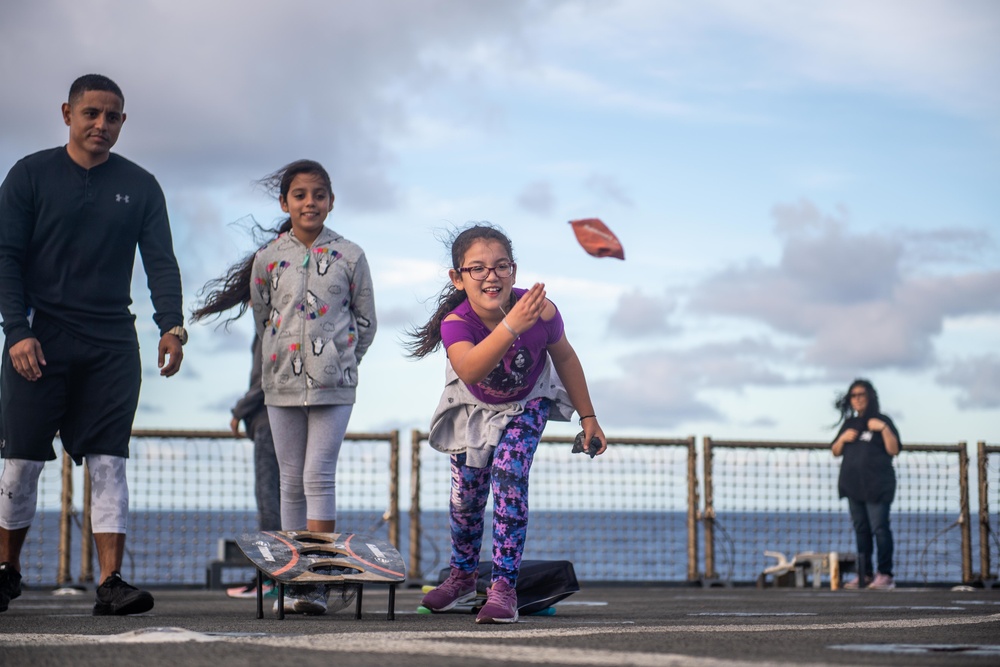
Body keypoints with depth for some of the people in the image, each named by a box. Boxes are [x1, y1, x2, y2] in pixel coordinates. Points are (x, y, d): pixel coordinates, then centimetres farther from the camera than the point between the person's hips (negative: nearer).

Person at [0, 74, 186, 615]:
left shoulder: (140, 186, 9)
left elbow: (160, 261, 4)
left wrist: (171, 326, -12)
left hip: (112, 343, 1)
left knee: (109, 463, -4)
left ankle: (111, 582, -6)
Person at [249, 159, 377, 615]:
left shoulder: (349, 256, 1)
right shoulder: (268, 259, 4)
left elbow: (366, 320, 8)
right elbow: (262, 318, 15)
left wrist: (340, 362, 7)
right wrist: (283, 358, 12)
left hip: (333, 384, -2)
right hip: (283, 382, 2)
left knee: (319, 477, -9)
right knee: (291, 480, 5)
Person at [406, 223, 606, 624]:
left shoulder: (540, 311, -33)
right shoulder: (456, 323, -37)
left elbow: (564, 357, -12)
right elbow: (470, 370, -60)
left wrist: (587, 417, -5)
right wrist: (511, 326, -72)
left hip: (527, 403, -1)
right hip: (474, 408, 1)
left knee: (508, 474, -21)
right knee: (466, 493, 8)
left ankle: (503, 587, -14)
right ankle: (463, 576, 36)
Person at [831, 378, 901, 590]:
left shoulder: (882, 421, 1)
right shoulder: (849, 423, 18)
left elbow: (893, 450, -7)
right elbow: (835, 452, 19)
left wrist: (884, 429, -19)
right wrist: (843, 438, 0)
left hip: (877, 485, -6)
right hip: (853, 484, 6)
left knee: (879, 528, -11)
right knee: (861, 530, 7)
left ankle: (885, 575, -11)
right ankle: (864, 575, 11)